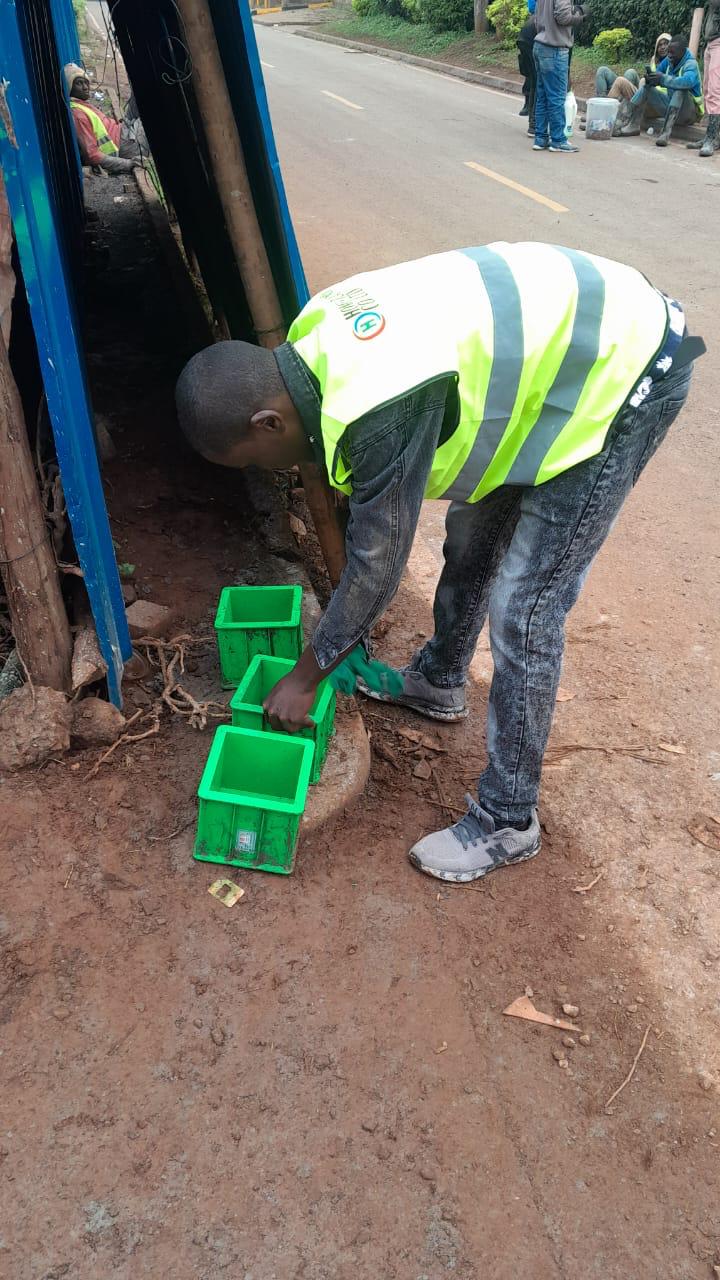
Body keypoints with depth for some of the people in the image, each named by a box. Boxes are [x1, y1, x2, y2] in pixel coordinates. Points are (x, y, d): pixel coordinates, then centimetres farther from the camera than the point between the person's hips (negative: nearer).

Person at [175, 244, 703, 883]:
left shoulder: (379, 411, -34)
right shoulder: (315, 337, -6)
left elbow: (377, 565, -20)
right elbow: (367, 502, 8)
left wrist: (305, 678, -4)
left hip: (621, 371, -9)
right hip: (568, 329, 9)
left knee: (522, 613, -8)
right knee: (472, 532, 21)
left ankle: (507, 824, 9)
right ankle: (439, 680, 46)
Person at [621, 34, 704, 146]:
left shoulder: (690, 64, -20)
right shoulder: (669, 61, 1)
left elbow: (688, 81, -40)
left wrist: (663, 79, -42)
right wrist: (651, 79, -15)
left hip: (689, 113, -7)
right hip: (670, 105, 7)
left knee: (681, 89, -35)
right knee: (647, 87, 2)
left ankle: (667, 132, -46)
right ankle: (633, 126, -12)